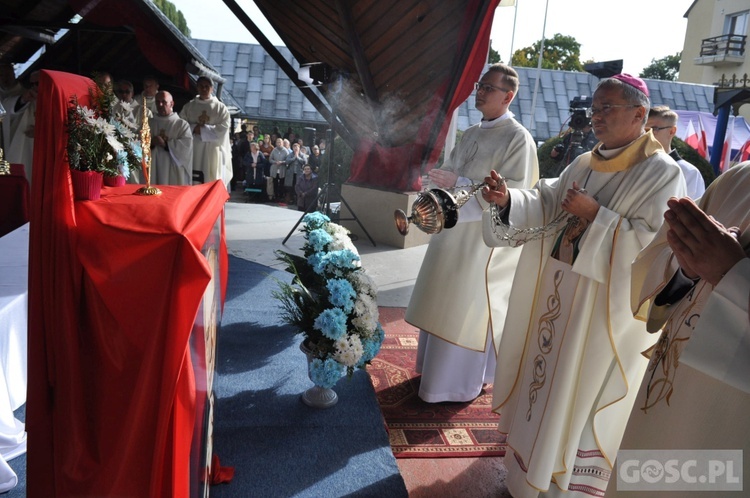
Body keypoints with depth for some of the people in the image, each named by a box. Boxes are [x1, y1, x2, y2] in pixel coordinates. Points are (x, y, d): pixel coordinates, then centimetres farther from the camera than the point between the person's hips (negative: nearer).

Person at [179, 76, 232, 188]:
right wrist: (194, 128, -13)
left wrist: (202, 129, -9)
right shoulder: (189, 106, 12)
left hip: (213, 151, -1)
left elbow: (223, 128, -5)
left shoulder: (220, 107, 6)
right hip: (193, 149, 2)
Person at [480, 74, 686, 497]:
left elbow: (654, 243, -20)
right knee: (547, 385, 19)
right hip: (557, 295, 7)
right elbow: (546, 207, 2)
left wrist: (595, 216, -21)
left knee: (581, 397, 6)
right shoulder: (584, 165, 9)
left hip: (605, 310, -7)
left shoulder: (662, 173, -11)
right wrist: (508, 199, -16)